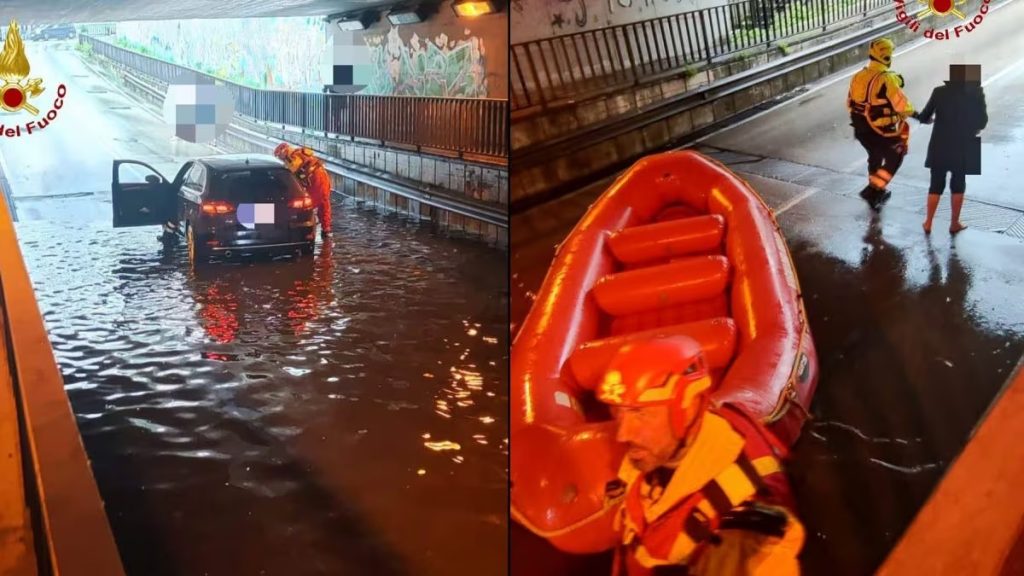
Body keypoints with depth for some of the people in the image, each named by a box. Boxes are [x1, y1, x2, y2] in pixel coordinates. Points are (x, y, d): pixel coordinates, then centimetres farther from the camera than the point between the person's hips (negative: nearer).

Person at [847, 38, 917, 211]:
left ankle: (878, 192, 42)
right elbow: (902, 106, -20)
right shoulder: (887, 79, -20)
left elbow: (850, 103, 11)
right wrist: (911, 112, 0)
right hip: (881, 131, -7)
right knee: (894, 158, 14)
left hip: (860, 130, 7)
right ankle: (873, 190, 5)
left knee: (875, 156, 28)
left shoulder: (858, 76, 1)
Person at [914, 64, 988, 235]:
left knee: (936, 185, 11)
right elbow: (982, 121, -2)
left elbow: (923, 118, 1)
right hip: (963, 147, -1)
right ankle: (954, 223, 18)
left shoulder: (939, 92, -5)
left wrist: (933, 119, 24)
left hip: (940, 147, 1)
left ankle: (928, 223, 12)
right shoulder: (975, 93, -6)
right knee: (958, 185, 13)